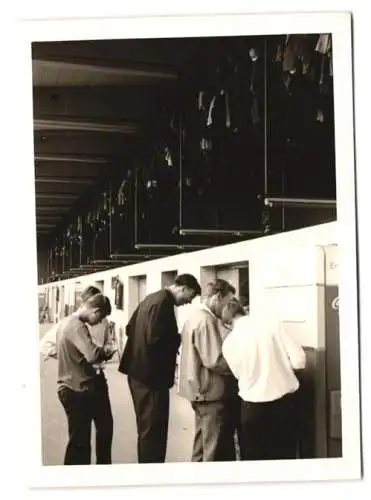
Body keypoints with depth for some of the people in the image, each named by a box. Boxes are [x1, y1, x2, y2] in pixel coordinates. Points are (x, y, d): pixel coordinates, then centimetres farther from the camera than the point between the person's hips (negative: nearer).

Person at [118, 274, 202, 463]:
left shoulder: (152, 298, 11)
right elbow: (155, 340, -27)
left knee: (146, 427, 20)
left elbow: (130, 328, 17)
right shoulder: (163, 303, -19)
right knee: (154, 428, -2)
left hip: (139, 371, 10)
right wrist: (178, 340, -9)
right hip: (151, 375, -10)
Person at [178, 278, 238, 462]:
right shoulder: (206, 321, -19)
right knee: (215, 451, -2)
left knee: (203, 445, 19)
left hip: (200, 390, 10)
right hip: (211, 392, -10)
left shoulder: (195, 316, 13)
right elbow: (214, 361, -25)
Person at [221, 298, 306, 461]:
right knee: (286, 457, 14)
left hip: (254, 407, 0)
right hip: (286, 401, 0)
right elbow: (299, 361, -8)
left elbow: (240, 374, 7)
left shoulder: (229, 343, -3)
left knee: (255, 459, 14)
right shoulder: (271, 324, -6)